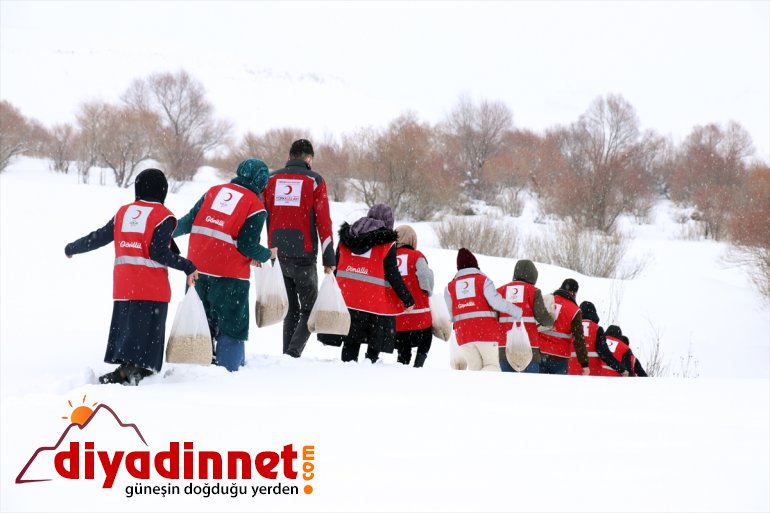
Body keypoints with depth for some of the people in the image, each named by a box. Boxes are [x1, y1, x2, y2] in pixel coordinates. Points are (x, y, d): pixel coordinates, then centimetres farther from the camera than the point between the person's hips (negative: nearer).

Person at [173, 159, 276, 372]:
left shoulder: (213, 191, 6)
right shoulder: (255, 207, -7)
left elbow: (189, 221, 7)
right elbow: (247, 246, -11)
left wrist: (172, 232, 24)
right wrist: (268, 255, 6)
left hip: (197, 269, 5)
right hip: (230, 276, -5)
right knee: (232, 327, 7)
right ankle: (228, 368, 2)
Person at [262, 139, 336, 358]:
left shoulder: (271, 179, 9)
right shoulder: (314, 181, -2)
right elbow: (323, 221, -5)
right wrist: (329, 259, -3)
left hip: (277, 255, 4)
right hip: (303, 256, -4)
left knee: (291, 309, 17)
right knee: (309, 309, 5)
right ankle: (293, 353, -14)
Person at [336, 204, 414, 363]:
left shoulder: (346, 237, 11)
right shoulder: (387, 244, -5)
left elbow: (336, 267, 14)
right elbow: (393, 276, -8)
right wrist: (408, 299, 0)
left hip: (347, 299, 4)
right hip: (377, 302, -4)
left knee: (350, 344, 12)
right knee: (374, 347, 4)